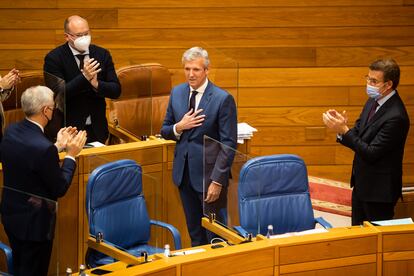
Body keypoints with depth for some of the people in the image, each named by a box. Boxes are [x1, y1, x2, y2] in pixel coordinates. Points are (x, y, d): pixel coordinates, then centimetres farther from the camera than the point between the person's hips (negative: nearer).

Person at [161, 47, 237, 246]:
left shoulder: (223, 99, -13)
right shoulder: (177, 93, 5)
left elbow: (228, 144, -13)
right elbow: (164, 131, 13)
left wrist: (217, 181, -17)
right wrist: (179, 127, -11)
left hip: (209, 173, -5)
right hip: (184, 171, 5)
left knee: (214, 232, 1)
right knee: (194, 232, 13)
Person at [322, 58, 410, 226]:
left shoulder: (396, 117, -26)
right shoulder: (372, 102, 4)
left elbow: (371, 153, -25)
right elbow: (358, 135, 7)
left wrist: (344, 130, -26)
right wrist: (341, 127, -14)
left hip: (379, 189, -9)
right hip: (361, 183, 9)